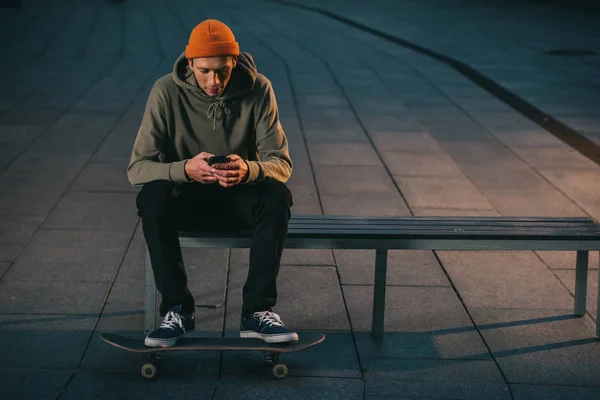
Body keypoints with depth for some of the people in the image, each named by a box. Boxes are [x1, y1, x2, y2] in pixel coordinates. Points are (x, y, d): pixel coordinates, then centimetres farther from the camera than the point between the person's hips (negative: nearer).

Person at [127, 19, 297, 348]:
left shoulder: (258, 89, -13)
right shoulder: (167, 92, -16)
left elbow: (281, 164, -14)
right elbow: (136, 168, -19)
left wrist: (249, 170, -38)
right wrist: (184, 170, -40)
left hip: (239, 196, 1)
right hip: (187, 198, 0)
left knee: (277, 197, -31)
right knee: (151, 198, -32)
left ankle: (257, 311, -23)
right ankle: (177, 310, -20)